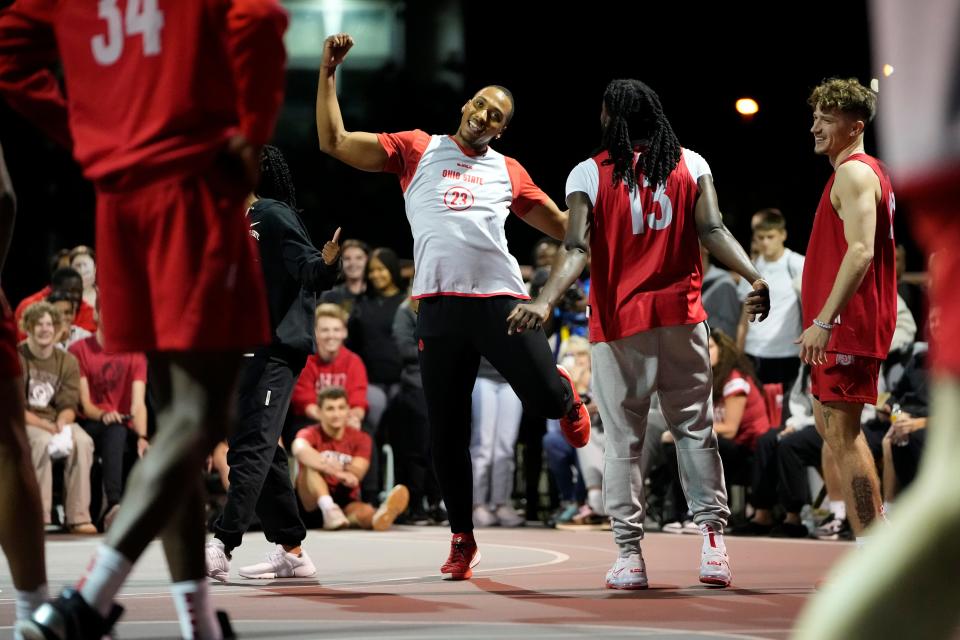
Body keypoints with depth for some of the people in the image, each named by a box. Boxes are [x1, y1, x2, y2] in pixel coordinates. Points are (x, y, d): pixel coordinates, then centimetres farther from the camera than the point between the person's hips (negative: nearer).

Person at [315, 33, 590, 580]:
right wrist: (329, 73, 4)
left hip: (501, 298, 1)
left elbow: (566, 226, 24)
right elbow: (334, 143, 9)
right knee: (448, 432, 2)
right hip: (440, 305, 0)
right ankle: (463, 540, 16)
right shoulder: (416, 150, 12)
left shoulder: (508, 171, 17)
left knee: (544, 397, -12)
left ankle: (568, 397, 27)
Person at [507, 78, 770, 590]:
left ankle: (629, 556, 2)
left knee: (622, 441, 4)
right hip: (682, 317, 2)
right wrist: (754, 279, -14)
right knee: (695, 429, 9)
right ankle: (713, 542, 0)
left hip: (619, 323, -1)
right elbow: (713, 231, -9)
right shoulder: (690, 164, 5)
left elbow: (578, 249, -13)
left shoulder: (589, 173, -2)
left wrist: (546, 301, -19)